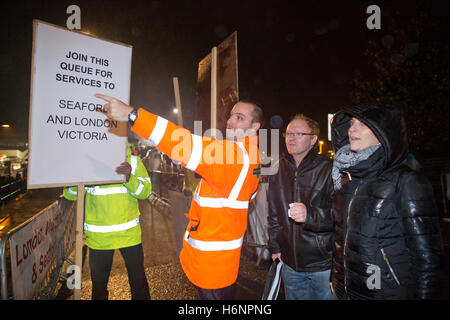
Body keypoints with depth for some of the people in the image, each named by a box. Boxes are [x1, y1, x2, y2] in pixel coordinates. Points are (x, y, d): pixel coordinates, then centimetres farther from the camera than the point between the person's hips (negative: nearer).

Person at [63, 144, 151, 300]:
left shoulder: (133, 161, -2)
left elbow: (145, 191, -9)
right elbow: (69, 194, -5)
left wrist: (130, 177, -29)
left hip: (129, 233, 0)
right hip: (98, 237, 0)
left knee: (139, 281, 11)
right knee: (99, 282, 17)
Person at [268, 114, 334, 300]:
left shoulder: (328, 168, -11)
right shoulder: (279, 169, 3)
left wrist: (310, 214, -33)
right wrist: (274, 246, 11)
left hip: (323, 262, -4)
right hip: (290, 260, 4)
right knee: (294, 296, 20)